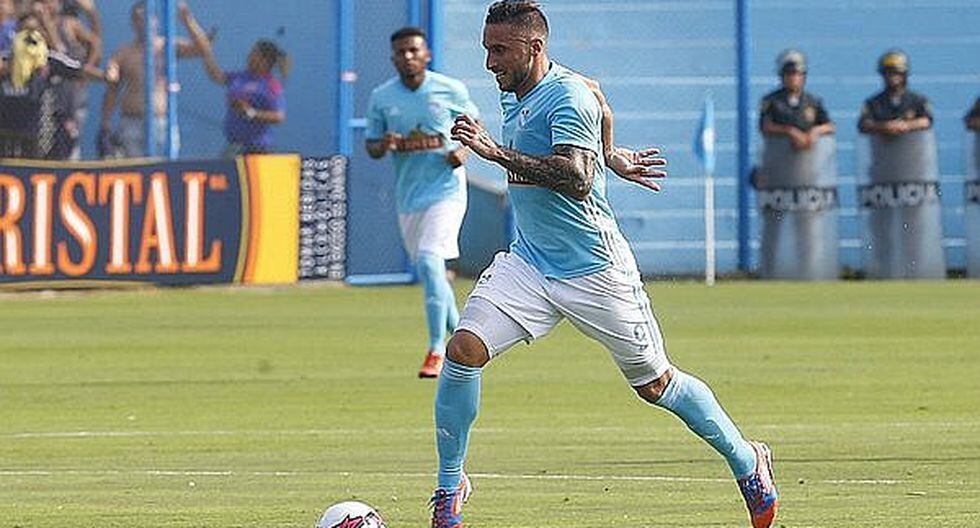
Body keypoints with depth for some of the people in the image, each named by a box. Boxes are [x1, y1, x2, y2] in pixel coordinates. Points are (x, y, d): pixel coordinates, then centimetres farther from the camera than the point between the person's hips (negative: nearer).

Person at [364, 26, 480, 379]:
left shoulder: (451, 91, -3)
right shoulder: (381, 98, 2)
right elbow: (371, 148, 7)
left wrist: (464, 150, -9)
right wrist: (383, 145, -16)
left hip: (446, 188, -4)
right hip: (408, 194, 4)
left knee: (429, 260, -21)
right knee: (430, 271, 13)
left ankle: (437, 350, -18)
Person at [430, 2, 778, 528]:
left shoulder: (567, 96, -20)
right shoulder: (512, 95, 7)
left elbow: (577, 178, -35)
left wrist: (496, 152, -39)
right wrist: (613, 158, 35)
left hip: (593, 270, -7)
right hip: (528, 263, 7)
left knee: (655, 385, 6)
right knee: (464, 349, -14)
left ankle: (747, 463, 27)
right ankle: (449, 486, -2)